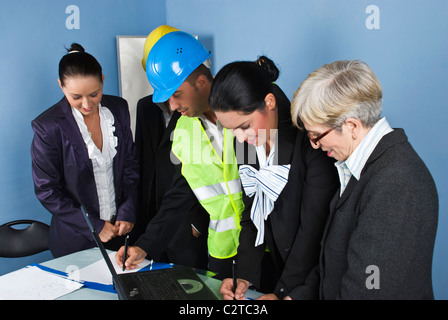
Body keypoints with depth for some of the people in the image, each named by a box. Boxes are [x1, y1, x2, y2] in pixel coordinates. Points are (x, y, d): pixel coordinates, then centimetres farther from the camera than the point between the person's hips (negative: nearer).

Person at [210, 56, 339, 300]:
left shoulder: (309, 140, -23)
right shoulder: (246, 141, -3)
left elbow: (314, 227, -21)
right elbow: (251, 211, 5)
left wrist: (283, 292, -18)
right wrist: (244, 274, -1)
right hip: (270, 267, 6)